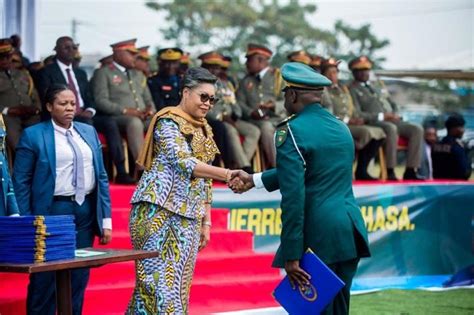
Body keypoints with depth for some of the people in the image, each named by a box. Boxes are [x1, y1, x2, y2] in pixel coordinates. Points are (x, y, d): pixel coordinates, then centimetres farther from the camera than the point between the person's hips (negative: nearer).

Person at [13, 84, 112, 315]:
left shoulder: (89, 132, 12)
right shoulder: (33, 135, -2)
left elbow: (101, 177, 12)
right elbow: (21, 182, -3)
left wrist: (106, 220, 7)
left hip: (86, 211, 5)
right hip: (53, 211, -4)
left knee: (79, 280, 7)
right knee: (44, 281, -1)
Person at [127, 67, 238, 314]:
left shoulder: (203, 129, 18)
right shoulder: (168, 122, -6)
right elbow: (184, 162, -20)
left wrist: (206, 222, 14)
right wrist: (227, 174, -28)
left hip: (188, 218, 8)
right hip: (159, 212, -8)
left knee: (178, 284, 5)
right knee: (159, 281, -10)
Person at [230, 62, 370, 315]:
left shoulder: (291, 132, -10)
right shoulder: (341, 127, 14)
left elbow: (293, 197, -16)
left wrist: (291, 256, -14)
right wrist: (253, 180, 29)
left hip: (319, 237, -7)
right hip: (351, 234, 7)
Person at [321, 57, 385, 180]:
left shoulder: (343, 88, 25)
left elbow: (353, 109, 24)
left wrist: (358, 118, 1)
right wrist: (347, 120, -17)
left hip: (352, 124, 8)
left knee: (379, 133, -10)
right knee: (366, 132, -29)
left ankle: (362, 169, -11)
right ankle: (361, 171, -23)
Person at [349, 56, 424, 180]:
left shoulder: (375, 88, 27)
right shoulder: (353, 90, 4)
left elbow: (392, 104, 29)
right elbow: (358, 115, -10)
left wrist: (394, 115, 5)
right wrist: (381, 116, -16)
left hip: (391, 121, 8)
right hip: (373, 123, -7)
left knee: (417, 129, -15)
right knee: (391, 128, -39)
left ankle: (410, 170, -20)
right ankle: (390, 171, -37)